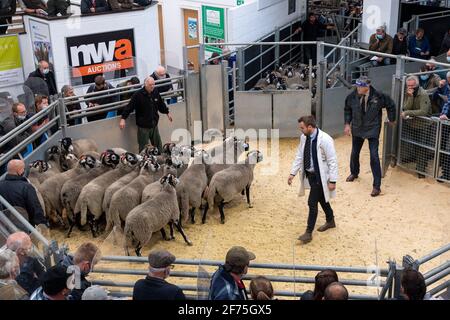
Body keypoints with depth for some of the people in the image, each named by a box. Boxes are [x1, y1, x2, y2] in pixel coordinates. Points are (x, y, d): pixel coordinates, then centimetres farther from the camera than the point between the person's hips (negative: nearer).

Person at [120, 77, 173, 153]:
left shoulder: (155, 92, 1)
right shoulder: (138, 95, -17)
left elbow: (161, 104, 19)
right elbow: (129, 107, -17)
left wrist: (167, 112, 28)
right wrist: (123, 119, -21)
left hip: (154, 125, 6)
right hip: (143, 126, -6)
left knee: (158, 145, 17)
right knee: (144, 148, 2)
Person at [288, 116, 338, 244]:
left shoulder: (325, 140, -22)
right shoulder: (304, 138, -1)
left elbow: (332, 161, -18)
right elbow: (299, 156, 9)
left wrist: (332, 180, -18)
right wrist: (293, 173, 4)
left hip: (320, 177, -7)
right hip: (309, 175, 7)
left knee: (312, 202, -7)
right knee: (321, 199, 23)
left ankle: (309, 232, 3)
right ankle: (330, 221, 44)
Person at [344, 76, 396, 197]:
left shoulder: (378, 96, -18)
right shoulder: (352, 96, -11)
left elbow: (390, 105, 0)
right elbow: (347, 110, 7)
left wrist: (392, 120, 8)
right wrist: (347, 124, -2)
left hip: (373, 130, -3)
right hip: (357, 129, 4)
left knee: (374, 156, -9)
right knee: (355, 153, 19)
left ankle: (377, 186, -1)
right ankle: (354, 173, 49)